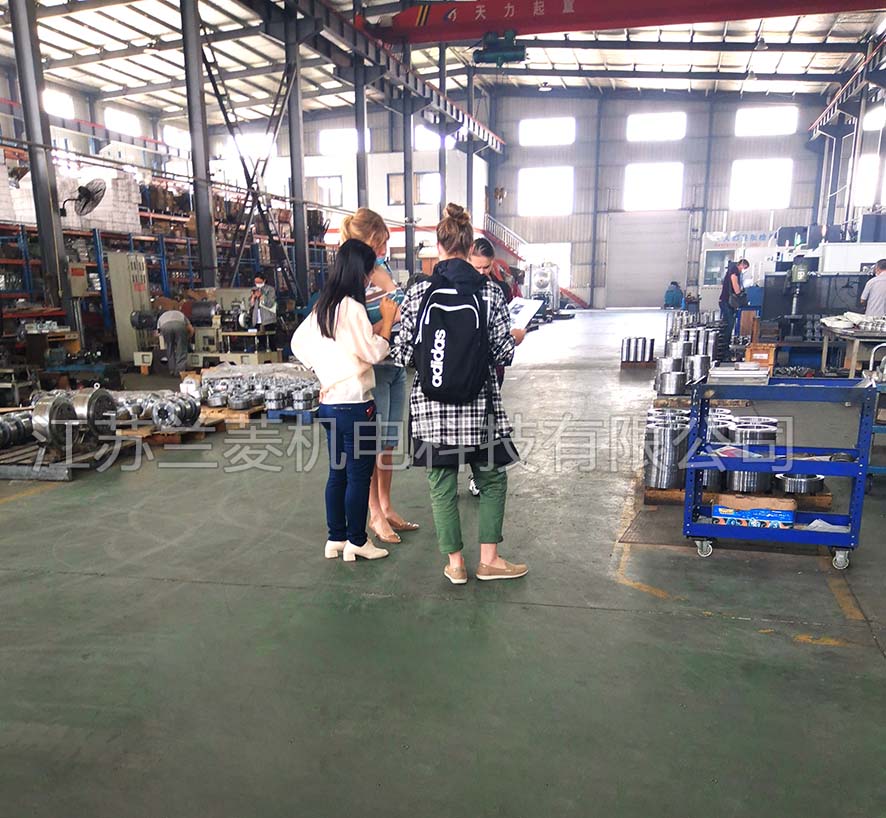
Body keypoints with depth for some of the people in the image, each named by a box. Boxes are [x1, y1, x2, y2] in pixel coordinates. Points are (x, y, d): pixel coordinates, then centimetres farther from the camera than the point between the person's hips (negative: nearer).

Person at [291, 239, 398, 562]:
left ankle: (335, 539, 25)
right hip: (354, 404, -9)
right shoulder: (351, 306, -16)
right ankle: (356, 542, 15)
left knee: (338, 473, 16)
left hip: (329, 402, 9)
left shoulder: (323, 306, 9)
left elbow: (298, 344, 16)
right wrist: (387, 321, -5)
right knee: (359, 475, 4)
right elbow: (374, 353, -16)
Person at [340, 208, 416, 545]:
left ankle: (387, 507, 28)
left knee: (389, 442, 15)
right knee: (373, 444, 3)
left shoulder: (384, 268, 9)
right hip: (372, 370, -8)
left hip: (396, 367, 8)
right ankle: (375, 514, 17)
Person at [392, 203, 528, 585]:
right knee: (492, 479, 17)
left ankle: (455, 563, 22)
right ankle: (489, 559, 22)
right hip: (478, 405, 0)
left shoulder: (418, 293, -3)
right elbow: (503, 353, -4)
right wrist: (517, 337, 18)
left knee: (442, 483, 12)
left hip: (430, 405, 1)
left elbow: (403, 355, -2)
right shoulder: (489, 292, -5)